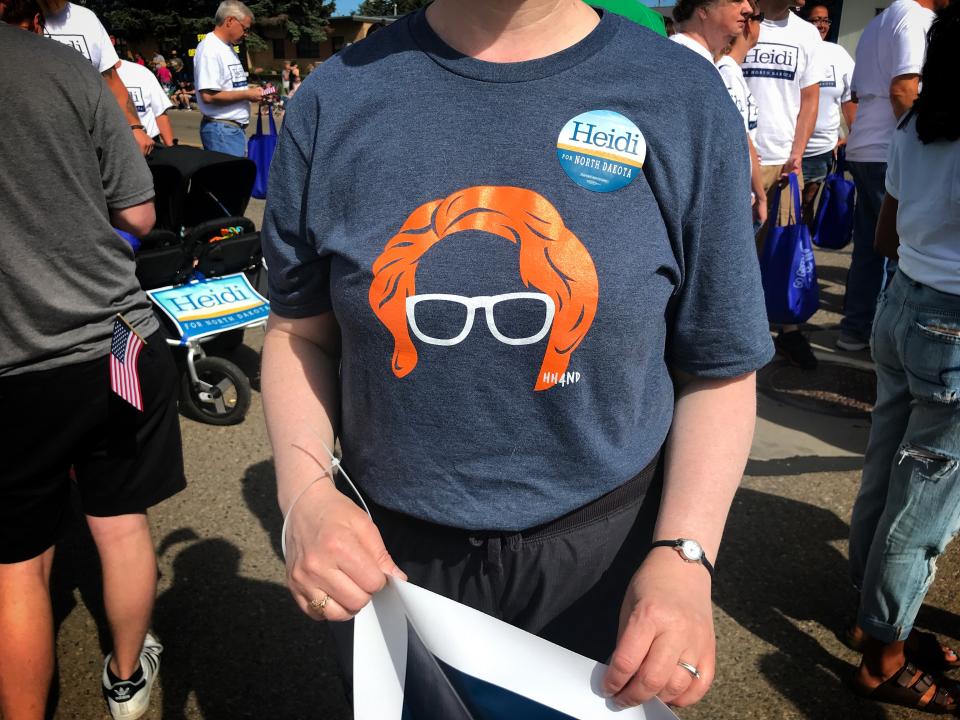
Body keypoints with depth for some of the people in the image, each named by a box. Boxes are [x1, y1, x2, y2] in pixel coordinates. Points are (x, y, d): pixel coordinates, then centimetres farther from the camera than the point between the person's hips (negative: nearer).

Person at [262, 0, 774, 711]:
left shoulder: (687, 99, -10)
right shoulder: (335, 100, -7)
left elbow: (719, 370, -4)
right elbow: (300, 331, 2)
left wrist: (684, 557, -16)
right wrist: (305, 492, -14)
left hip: (599, 551, 0)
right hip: (385, 552, 2)